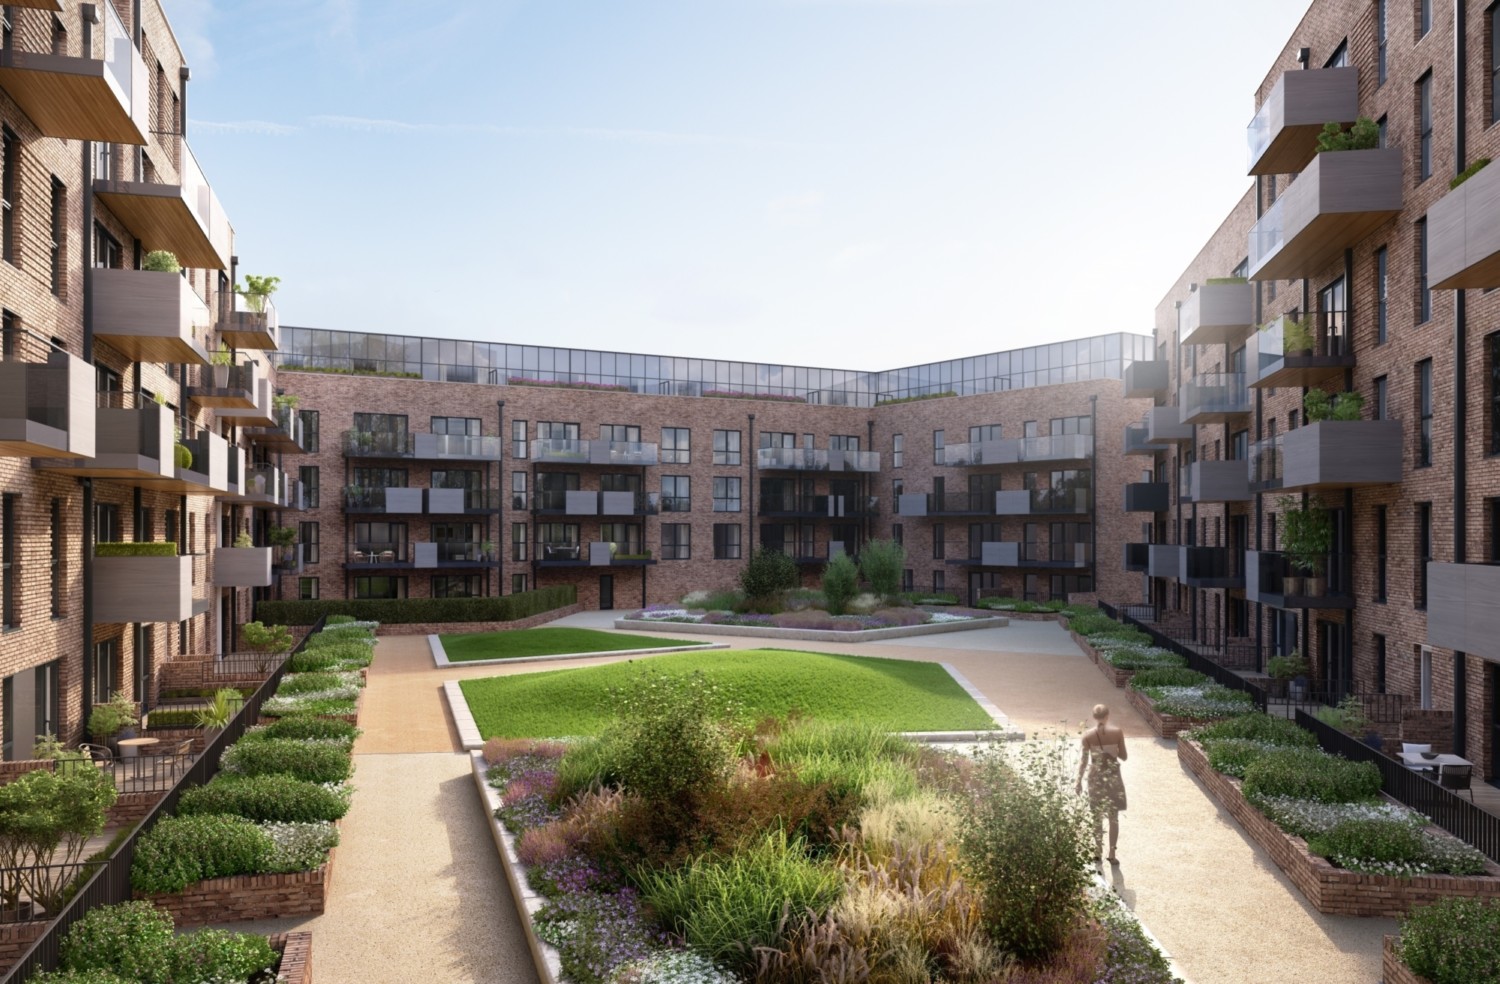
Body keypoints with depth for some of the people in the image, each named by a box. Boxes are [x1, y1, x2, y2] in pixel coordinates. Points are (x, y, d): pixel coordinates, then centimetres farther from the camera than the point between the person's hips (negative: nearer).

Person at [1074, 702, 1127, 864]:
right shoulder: (1117, 732, -9)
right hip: (1113, 775, -1)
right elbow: (1124, 757, -3)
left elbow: (1084, 761, -5)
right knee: (1114, 817, 9)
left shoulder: (1088, 735, -8)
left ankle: (1098, 852, 21)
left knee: (1097, 817, 14)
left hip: (1095, 776, 1)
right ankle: (1112, 854, 10)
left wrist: (1079, 781, 4)